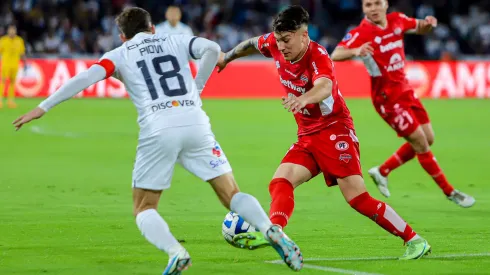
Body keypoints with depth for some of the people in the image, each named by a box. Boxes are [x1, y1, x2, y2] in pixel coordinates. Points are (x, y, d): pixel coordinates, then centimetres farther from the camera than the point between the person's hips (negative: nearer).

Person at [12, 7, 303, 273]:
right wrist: (197, 87, 14)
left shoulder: (119, 55, 17)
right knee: (232, 195, 10)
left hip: (158, 131, -2)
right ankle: (271, 230, -16)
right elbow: (212, 48, 3)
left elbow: (86, 78, 2)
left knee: (144, 209, 11)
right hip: (196, 125, 2)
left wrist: (43, 108, 4)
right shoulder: (176, 41, 22)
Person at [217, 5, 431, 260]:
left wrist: (304, 99, -67)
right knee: (280, 183, -13)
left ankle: (414, 240, -9)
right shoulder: (275, 45, -2)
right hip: (307, 136, 8)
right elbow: (252, 43, 22)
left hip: (335, 131, -8)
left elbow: (325, 87, -46)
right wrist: (227, 57, 38)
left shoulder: (318, 56, -23)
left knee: (357, 197, -15)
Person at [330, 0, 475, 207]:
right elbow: (335, 55, -30)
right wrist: (355, 51, -51)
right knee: (420, 142, -5)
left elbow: (420, 29, 17)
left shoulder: (397, 20, -1)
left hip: (404, 89, 8)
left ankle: (382, 171, 25)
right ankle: (449, 192, 9)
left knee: (427, 139, 11)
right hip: (387, 97, -8)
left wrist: (428, 24, -7)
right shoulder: (361, 33, -19)